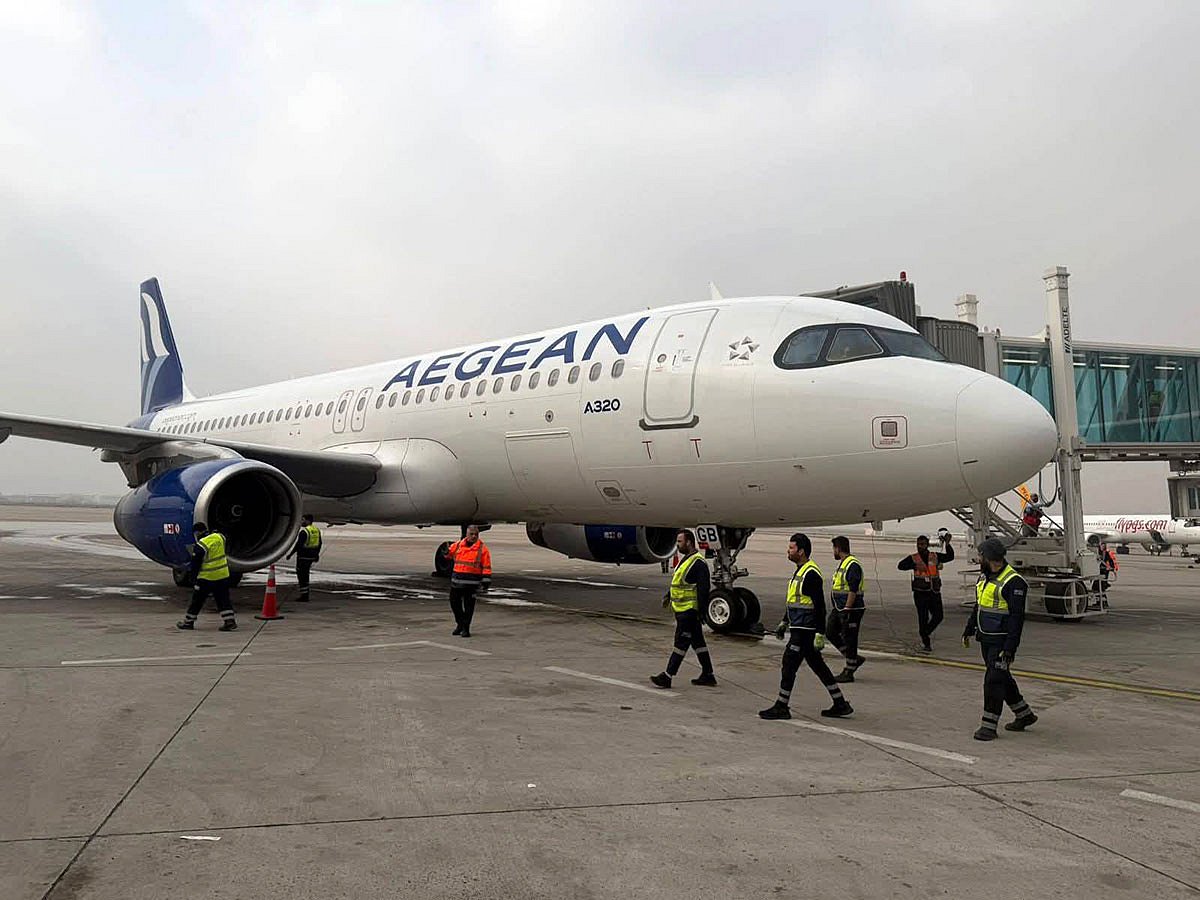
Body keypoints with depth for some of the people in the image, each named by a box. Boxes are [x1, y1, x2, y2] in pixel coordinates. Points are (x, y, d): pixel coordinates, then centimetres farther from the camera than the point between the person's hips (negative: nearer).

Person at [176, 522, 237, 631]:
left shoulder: (200, 546, -18)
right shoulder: (219, 537, -2)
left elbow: (195, 565, -12)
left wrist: (193, 580, -3)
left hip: (207, 577, -5)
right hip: (223, 575, 5)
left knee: (197, 600, 8)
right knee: (223, 599, 9)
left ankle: (188, 622, 19)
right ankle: (230, 621, 2)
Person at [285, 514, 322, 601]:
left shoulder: (304, 531, -16)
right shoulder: (317, 530, 9)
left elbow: (298, 545, -19)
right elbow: (319, 544, 17)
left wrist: (290, 554, -12)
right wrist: (317, 554, 27)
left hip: (303, 556, -8)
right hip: (312, 556, 8)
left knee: (301, 575, -1)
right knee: (305, 574, 18)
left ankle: (304, 595, -2)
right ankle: (305, 594, 21)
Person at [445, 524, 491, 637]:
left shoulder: (482, 548, -4)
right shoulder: (458, 544, 7)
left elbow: (486, 567, -4)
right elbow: (449, 555, 22)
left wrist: (486, 583, -9)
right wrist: (446, 552, -3)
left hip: (471, 583, -4)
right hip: (456, 581, 4)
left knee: (468, 606, 1)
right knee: (454, 603, 12)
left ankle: (466, 628, 12)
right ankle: (460, 623, 31)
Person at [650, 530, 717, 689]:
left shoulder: (698, 563, -17)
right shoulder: (685, 559, 15)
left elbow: (703, 589, -20)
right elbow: (678, 582, 27)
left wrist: (701, 611, -22)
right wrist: (669, 596, 19)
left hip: (689, 611, -10)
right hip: (682, 609, 10)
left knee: (681, 642, -6)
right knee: (697, 642, 13)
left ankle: (667, 677, -4)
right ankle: (708, 675, 20)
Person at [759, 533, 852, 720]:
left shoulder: (811, 574, -17)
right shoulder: (799, 571, 15)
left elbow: (820, 607, -19)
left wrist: (820, 634, -21)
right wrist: (784, 622, 26)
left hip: (804, 631, -10)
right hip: (798, 629, 10)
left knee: (789, 665, -5)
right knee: (818, 666, 13)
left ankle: (781, 707, 3)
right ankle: (840, 704, 19)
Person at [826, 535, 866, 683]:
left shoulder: (853, 565, -18)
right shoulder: (843, 564, 15)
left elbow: (853, 591, -23)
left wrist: (846, 610, -25)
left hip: (851, 609, -10)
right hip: (839, 608, 10)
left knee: (849, 639, -3)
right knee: (830, 632, 10)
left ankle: (848, 672, 5)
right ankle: (855, 659, 19)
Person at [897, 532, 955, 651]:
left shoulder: (935, 556, 9)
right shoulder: (913, 558, 1)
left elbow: (950, 557, 0)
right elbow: (901, 565, -12)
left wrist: (947, 544, -15)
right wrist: (914, 566, -26)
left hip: (934, 592, 3)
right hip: (920, 593, -2)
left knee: (938, 616, 0)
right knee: (923, 618, -1)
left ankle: (925, 632, 26)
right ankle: (926, 642, 12)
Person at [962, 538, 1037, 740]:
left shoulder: (1013, 582, -17)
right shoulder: (984, 576, 11)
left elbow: (1017, 617, -20)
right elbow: (978, 606, 23)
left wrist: (1010, 648, -23)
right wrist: (969, 630, 23)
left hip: (1001, 641, -9)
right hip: (986, 638, 9)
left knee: (994, 680, -8)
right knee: (1002, 678, 17)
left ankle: (989, 725, -2)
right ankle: (1024, 714, 32)